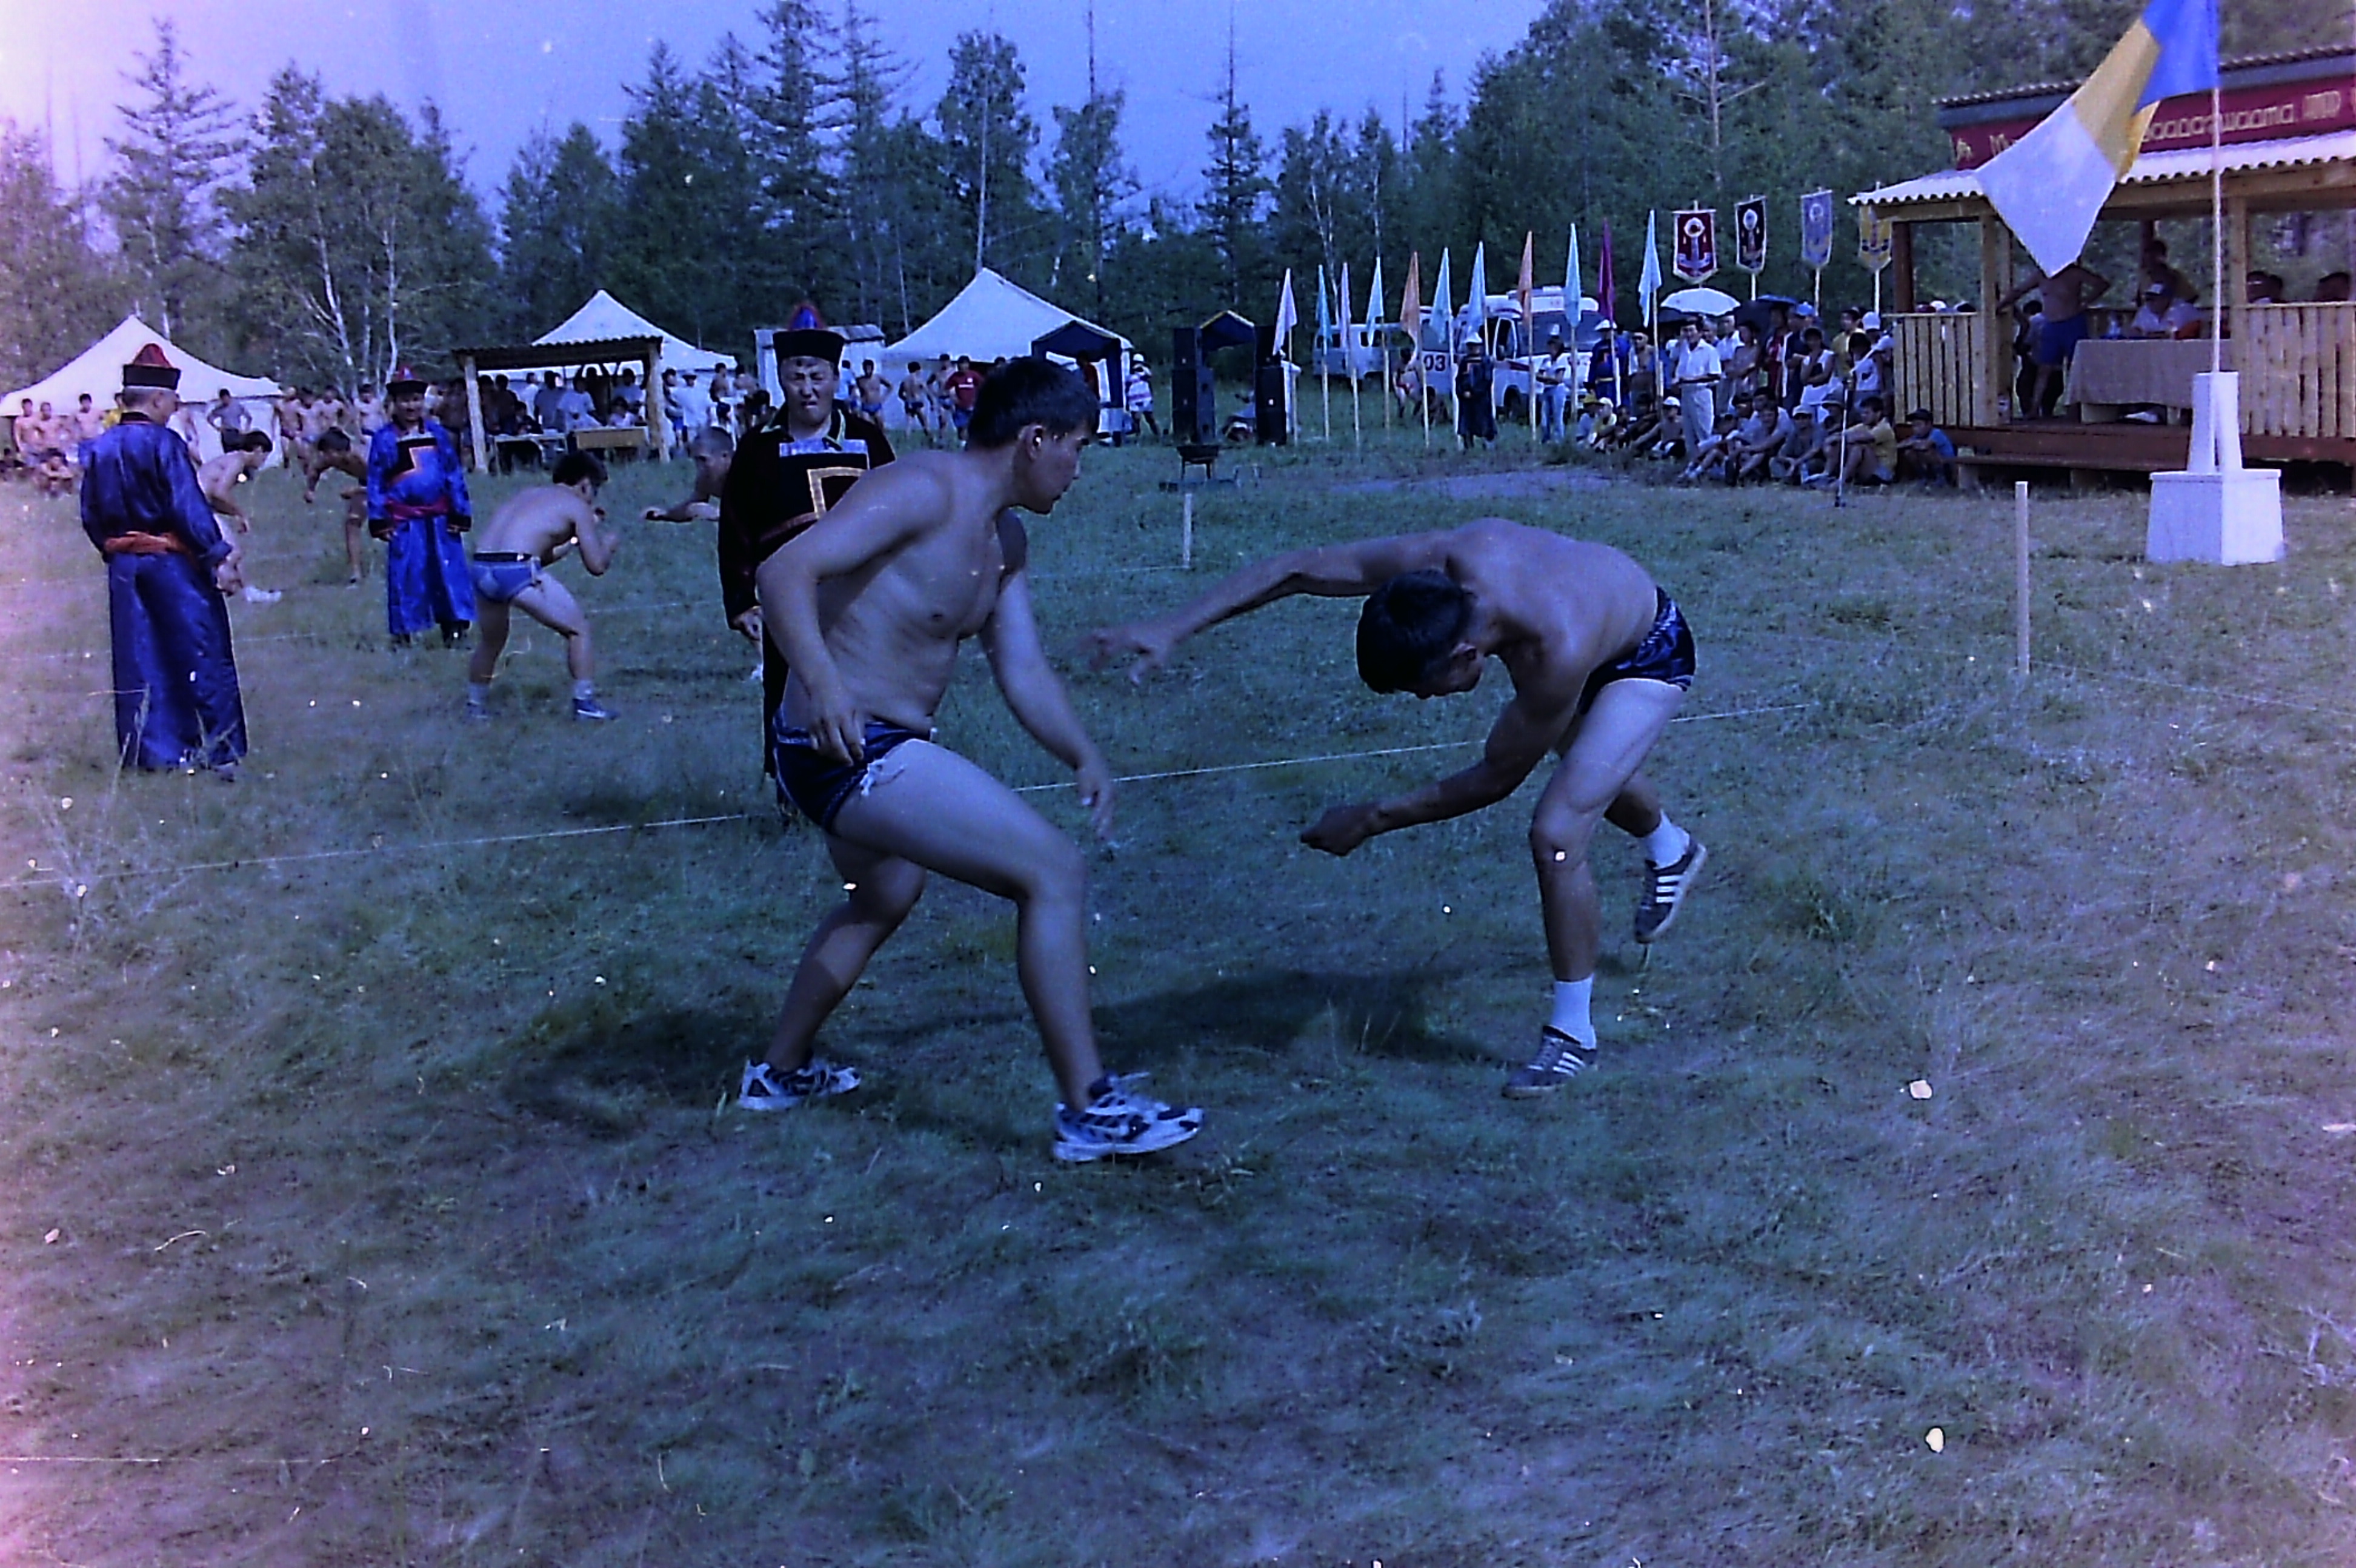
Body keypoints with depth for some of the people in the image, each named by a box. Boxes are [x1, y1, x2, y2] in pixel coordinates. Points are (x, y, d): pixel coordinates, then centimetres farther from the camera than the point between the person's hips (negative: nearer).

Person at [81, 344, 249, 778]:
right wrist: (219, 556, -15)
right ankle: (222, 752, 2)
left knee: (138, 660, 10)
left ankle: (150, 753, 12)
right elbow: (190, 509, -18)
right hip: (173, 563, -6)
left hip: (123, 567, 7)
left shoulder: (98, 450, 8)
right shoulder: (164, 444, -14)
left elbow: (91, 517, 11)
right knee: (204, 654, 1)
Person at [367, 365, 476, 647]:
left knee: (448, 573, 2)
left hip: (439, 518, 2)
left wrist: (459, 514, 2)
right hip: (404, 522, -2)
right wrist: (379, 519, -3)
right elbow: (375, 482, 2)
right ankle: (402, 634, 10)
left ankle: (454, 629, 9)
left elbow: (454, 475, 7)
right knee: (405, 578, 2)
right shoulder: (384, 439, 1)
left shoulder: (438, 434, 7)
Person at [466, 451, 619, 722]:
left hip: (481, 569, 7)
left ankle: (475, 707, 40)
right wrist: (607, 545, 26)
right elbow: (597, 566, 6)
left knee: (491, 641, 30)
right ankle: (585, 702, 8)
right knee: (578, 629, 11)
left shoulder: (527, 495, 28)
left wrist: (573, 538, 44)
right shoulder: (578, 507, 9)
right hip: (517, 570, -7)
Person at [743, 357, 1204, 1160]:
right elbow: (786, 571, -27)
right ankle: (1090, 1109, -9)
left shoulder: (1005, 543, 12)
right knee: (1054, 872, -14)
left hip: (876, 753, 11)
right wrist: (821, 682, -42)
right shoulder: (923, 491, -18)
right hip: (851, 749, -11)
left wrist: (1085, 757, 0)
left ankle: (781, 1072, 52)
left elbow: (1023, 669, 11)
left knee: (885, 896, 36)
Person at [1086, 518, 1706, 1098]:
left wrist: (1372, 819, -26)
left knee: (1556, 836, -22)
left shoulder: (1557, 655, -47)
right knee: (1591, 773, 33)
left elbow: (1496, 779, -31)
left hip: (1650, 654, -7)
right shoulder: (1440, 561, -36)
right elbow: (1294, 570, -29)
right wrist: (1172, 628, -35)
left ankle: (1573, 1033, -3)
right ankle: (1672, 851, 69)